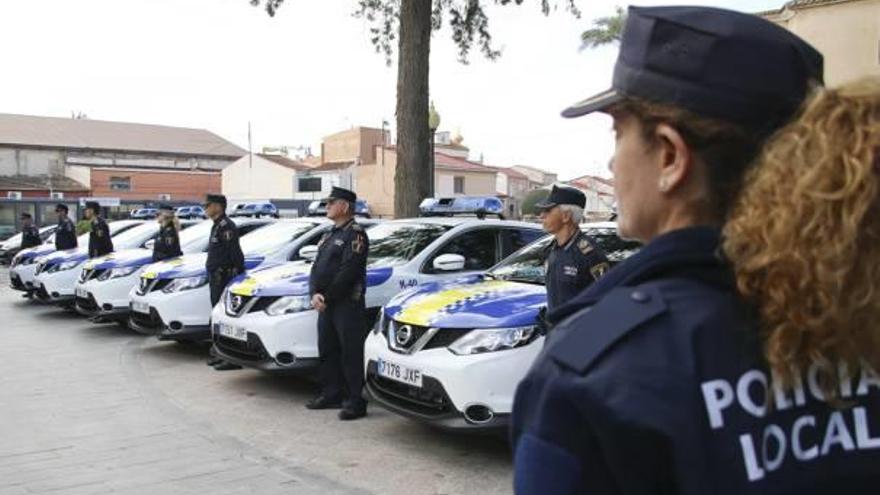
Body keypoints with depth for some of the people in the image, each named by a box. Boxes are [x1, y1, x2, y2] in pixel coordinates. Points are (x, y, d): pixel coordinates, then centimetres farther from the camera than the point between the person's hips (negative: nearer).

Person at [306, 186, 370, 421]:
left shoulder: (355, 234, -10)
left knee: (351, 354, -5)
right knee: (327, 351, 14)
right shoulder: (330, 235, 19)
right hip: (326, 305, 9)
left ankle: (356, 402, 0)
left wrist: (327, 297, -14)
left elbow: (348, 272, -18)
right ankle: (331, 395, 26)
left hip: (347, 304, -9)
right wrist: (314, 294, -4)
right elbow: (317, 267, 12)